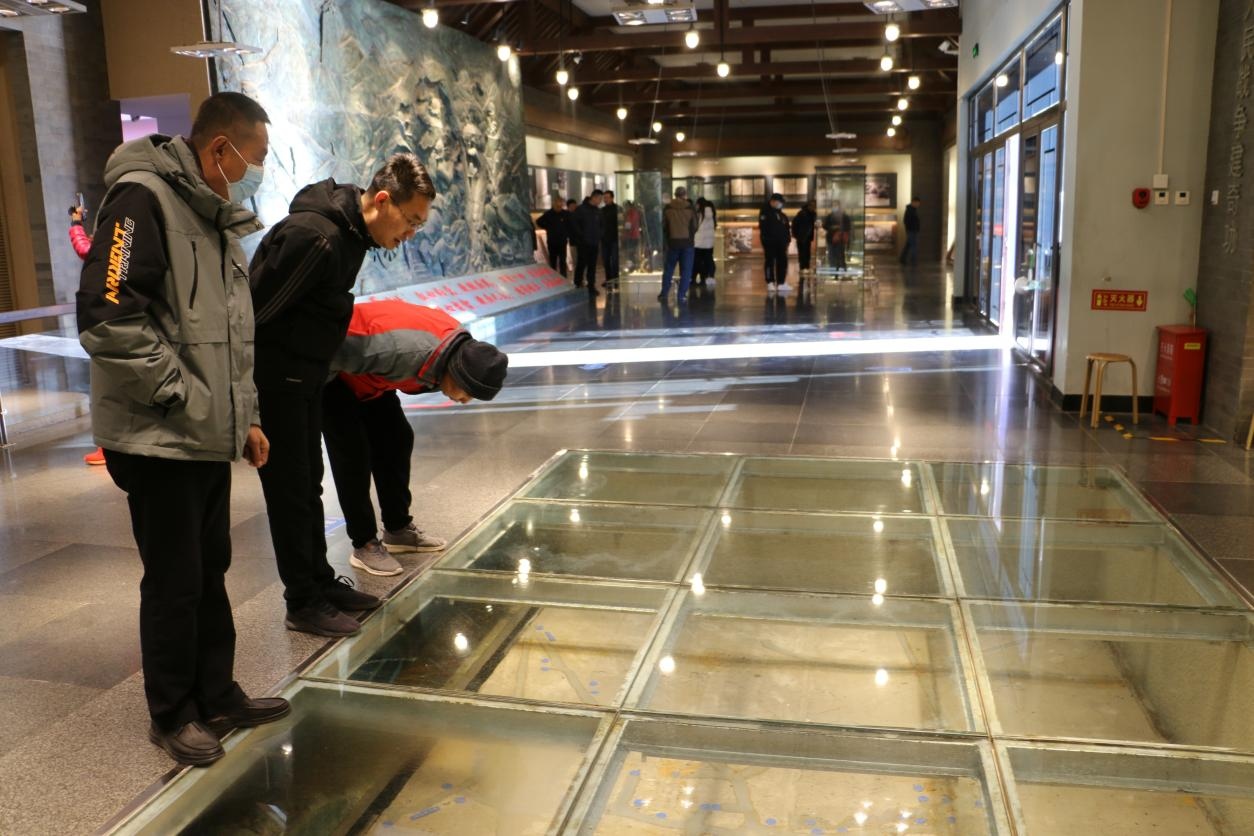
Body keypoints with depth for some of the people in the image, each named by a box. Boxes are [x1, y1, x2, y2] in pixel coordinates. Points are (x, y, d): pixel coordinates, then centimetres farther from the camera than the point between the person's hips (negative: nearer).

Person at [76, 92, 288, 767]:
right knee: (174, 581, 3)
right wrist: (181, 396, -18)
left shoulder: (216, 218, 16)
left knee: (211, 570, 16)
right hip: (159, 439, -9)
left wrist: (245, 415, 15)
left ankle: (217, 697, 30)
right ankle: (172, 715, 21)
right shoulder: (143, 200, -14)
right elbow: (109, 319, -23)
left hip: (209, 437, 9)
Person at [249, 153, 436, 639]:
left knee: (308, 484, 16)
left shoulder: (351, 230, 4)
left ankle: (321, 582, 29)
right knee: (290, 489, 0)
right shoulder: (316, 237, -26)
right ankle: (303, 603, 11)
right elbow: (256, 311, -24)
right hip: (274, 377, -9)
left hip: (303, 376, 9)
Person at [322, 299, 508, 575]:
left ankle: (398, 529, 21)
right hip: (330, 371, -8)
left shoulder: (460, 344, -15)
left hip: (365, 374, 8)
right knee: (353, 454, -11)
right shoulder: (407, 351, -43)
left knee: (397, 439, 8)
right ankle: (364, 545, 0)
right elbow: (339, 351, -33)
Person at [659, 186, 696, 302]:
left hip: (672, 242, 2)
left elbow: (663, 226, 1)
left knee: (668, 269, 13)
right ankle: (681, 295, -1)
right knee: (686, 271, 4)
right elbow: (695, 227, 0)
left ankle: (664, 293, 14)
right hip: (687, 242, -1)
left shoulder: (668, 208, -3)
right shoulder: (690, 208, -6)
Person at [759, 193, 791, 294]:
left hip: (781, 243, 7)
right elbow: (762, 228, -11)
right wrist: (764, 242, -17)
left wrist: (787, 240, 11)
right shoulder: (765, 212, -3)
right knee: (770, 262, -2)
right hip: (770, 243, -7)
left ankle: (781, 283, 11)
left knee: (782, 262, 6)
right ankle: (770, 283, 1)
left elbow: (786, 228, 20)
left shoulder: (781, 214, 18)